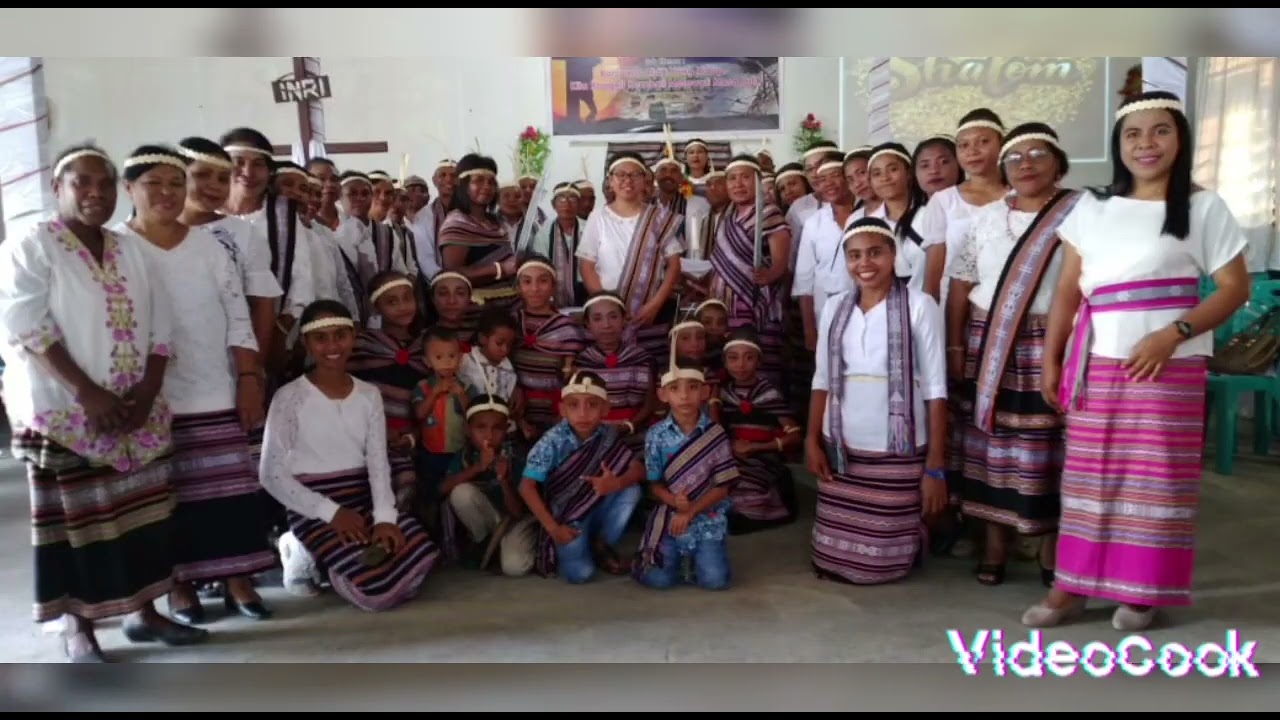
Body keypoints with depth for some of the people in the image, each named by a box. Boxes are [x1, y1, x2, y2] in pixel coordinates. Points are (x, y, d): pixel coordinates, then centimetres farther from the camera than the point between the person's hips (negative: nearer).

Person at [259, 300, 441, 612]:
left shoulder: (369, 395, 7)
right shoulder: (290, 397, -7)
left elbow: (378, 463, 1)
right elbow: (272, 474, -8)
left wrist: (385, 517, -16)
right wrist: (331, 512, -17)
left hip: (363, 499, 5)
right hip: (315, 509, -5)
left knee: (423, 557, -18)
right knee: (374, 584, -24)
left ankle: (340, 558, 8)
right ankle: (308, 558, 6)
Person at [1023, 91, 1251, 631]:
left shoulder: (1204, 207, 3)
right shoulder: (1091, 208, 11)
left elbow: (1235, 288, -2)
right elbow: (1066, 290, 11)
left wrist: (1171, 335, -16)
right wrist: (1050, 359, 5)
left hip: (1169, 366, -3)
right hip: (1096, 364, 3)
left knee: (1156, 476, 1)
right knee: (1088, 474, 5)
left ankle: (1142, 591, 13)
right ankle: (1071, 587, 11)